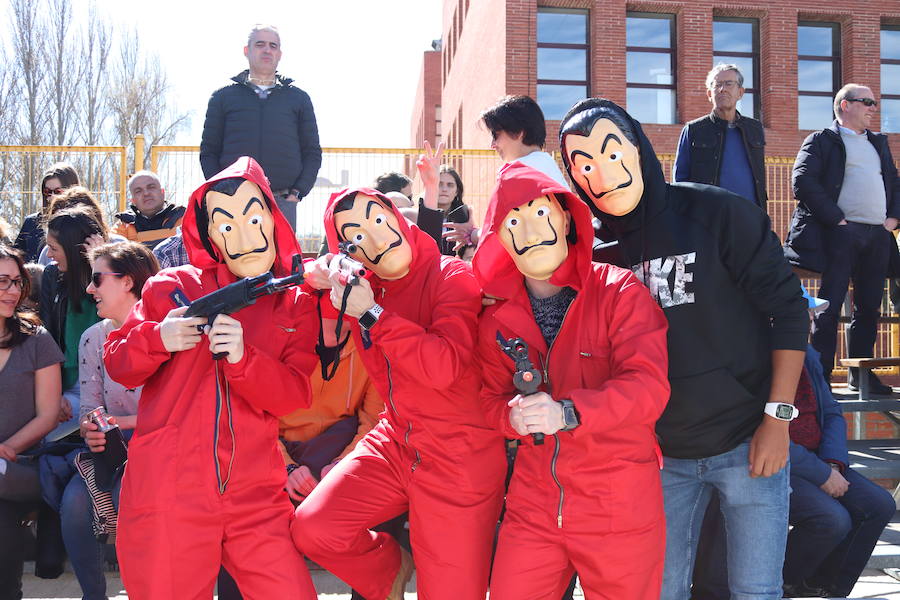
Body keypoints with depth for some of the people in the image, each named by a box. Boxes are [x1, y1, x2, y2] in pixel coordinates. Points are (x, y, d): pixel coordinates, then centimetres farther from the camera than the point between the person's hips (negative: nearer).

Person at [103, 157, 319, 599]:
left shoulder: (295, 305, 8)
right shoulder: (172, 287, 6)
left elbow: (296, 395, -1)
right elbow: (117, 366, 8)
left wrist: (242, 358, -18)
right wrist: (157, 339, -12)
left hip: (255, 496, 1)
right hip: (167, 493, 0)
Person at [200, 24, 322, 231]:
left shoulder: (298, 98, 15)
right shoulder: (223, 97, 13)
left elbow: (312, 153, 13)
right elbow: (208, 151, 11)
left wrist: (297, 193, -2)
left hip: (283, 205, 1)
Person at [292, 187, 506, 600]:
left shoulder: (453, 277, -14)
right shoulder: (362, 287, 2)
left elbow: (443, 368, -26)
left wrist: (372, 314, -25)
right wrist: (324, 276, -10)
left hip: (459, 458, -5)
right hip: (393, 444, 5)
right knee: (312, 529, -9)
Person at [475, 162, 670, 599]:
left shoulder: (619, 291, -8)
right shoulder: (497, 321, 5)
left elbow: (649, 386, -18)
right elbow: (491, 399, 8)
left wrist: (567, 412, -31)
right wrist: (514, 415, -16)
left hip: (620, 506, -3)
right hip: (533, 505, 3)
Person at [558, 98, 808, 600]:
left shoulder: (717, 213, -11)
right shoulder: (595, 249, -2)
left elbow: (787, 309, -8)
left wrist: (778, 417, -11)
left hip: (748, 442, -3)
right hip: (662, 454, 3)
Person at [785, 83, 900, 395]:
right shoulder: (821, 141, 2)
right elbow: (803, 182, -11)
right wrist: (837, 220, -14)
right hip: (841, 236, -6)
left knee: (869, 309, 10)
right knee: (830, 308, -6)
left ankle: (861, 375, 19)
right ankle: (821, 375, -2)